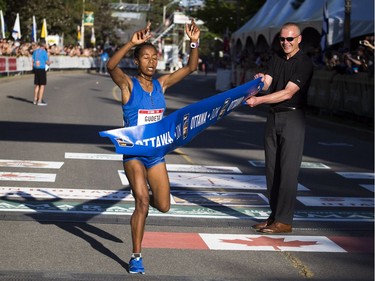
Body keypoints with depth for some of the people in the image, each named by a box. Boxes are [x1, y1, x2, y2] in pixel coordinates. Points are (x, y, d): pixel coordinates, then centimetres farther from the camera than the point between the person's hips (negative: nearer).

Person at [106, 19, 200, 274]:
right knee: (142, 201, -14)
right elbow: (111, 66, -29)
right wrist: (132, 43, -40)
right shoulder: (128, 84, -9)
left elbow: (190, 68, 3)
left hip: (156, 152, 5)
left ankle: (142, 200, 43)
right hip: (133, 152, -5)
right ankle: (136, 257, -1)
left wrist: (194, 43, -12)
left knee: (163, 206, 6)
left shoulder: (161, 84, 4)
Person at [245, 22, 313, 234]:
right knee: (272, 168, 7)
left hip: (293, 117, -7)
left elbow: (288, 93, -17)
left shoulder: (304, 63, -9)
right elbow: (267, 84, 4)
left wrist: (259, 100, -23)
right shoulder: (277, 58, 13)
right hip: (273, 116, 7)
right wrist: (260, 81, -19)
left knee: (288, 169, -8)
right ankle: (274, 216, 15)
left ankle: (284, 221, -6)